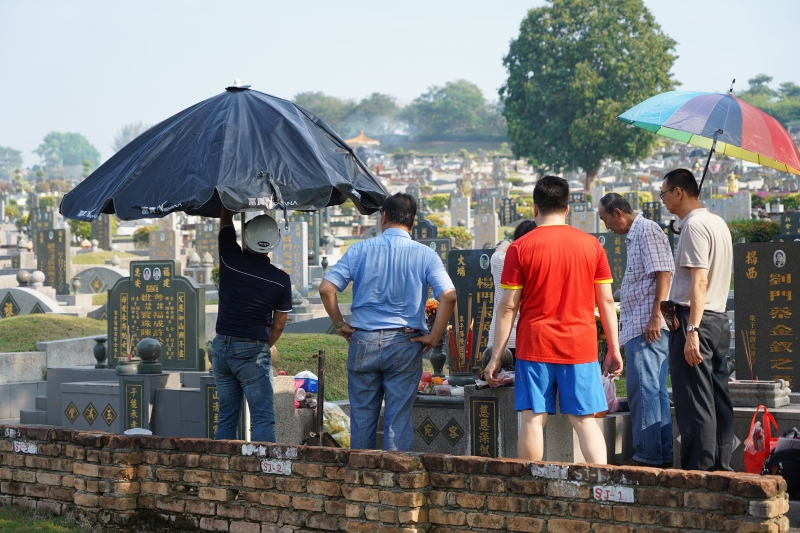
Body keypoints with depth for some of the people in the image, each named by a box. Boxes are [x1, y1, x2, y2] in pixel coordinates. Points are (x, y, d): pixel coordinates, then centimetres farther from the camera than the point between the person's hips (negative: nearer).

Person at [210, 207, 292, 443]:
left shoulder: (230, 259, -3)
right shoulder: (281, 279, -6)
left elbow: (226, 219, 14)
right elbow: (279, 325, 3)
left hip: (221, 347, 4)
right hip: (253, 350, -4)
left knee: (226, 417, 11)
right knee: (263, 418, -5)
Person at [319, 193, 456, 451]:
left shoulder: (361, 249, 0)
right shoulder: (425, 255, -1)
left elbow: (326, 288, -7)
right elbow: (448, 296, -13)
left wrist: (340, 324, 4)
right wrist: (433, 337, -5)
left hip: (364, 341, 1)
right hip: (405, 343, -1)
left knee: (362, 416, 10)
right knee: (398, 419, 4)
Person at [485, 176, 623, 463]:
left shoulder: (520, 248, -3)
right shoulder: (591, 245, 3)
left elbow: (508, 307, -3)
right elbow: (606, 301, 4)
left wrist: (496, 356, 2)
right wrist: (614, 349, 11)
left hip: (535, 346, -1)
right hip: (580, 347, 1)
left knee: (533, 419, 3)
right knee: (585, 420, 4)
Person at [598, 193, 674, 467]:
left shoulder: (647, 231, -9)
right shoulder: (633, 236, 21)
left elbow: (663, 274, -17)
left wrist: (655, 316, -22)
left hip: (648, 326, -11)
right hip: (637, 327, 11)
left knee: (643, 391, -10)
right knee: (656, 391, 11)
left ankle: (648, 455, -9)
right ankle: (663, 454, 15)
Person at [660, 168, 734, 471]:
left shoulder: (694, 226, -12)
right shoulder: (718, 223, 17)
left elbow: (699, 281, -20)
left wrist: (691, 331, -23)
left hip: (695, 320, -9)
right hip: (720, 320, 9)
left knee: (693, 404, -7)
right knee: (719, 401, 9)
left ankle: (698, 471, -7)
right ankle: (721, 468, 13)